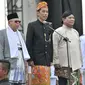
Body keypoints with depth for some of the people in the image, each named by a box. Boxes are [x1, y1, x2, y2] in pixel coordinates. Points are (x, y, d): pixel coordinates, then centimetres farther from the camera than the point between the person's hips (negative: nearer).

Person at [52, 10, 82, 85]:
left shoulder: (76, 32, 17)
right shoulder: (57, 32, -4)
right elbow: (55, 49, -8)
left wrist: (80, 62, 17)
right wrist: (56, 63, -13)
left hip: (75, 65, 6)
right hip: (63, 65, -6)